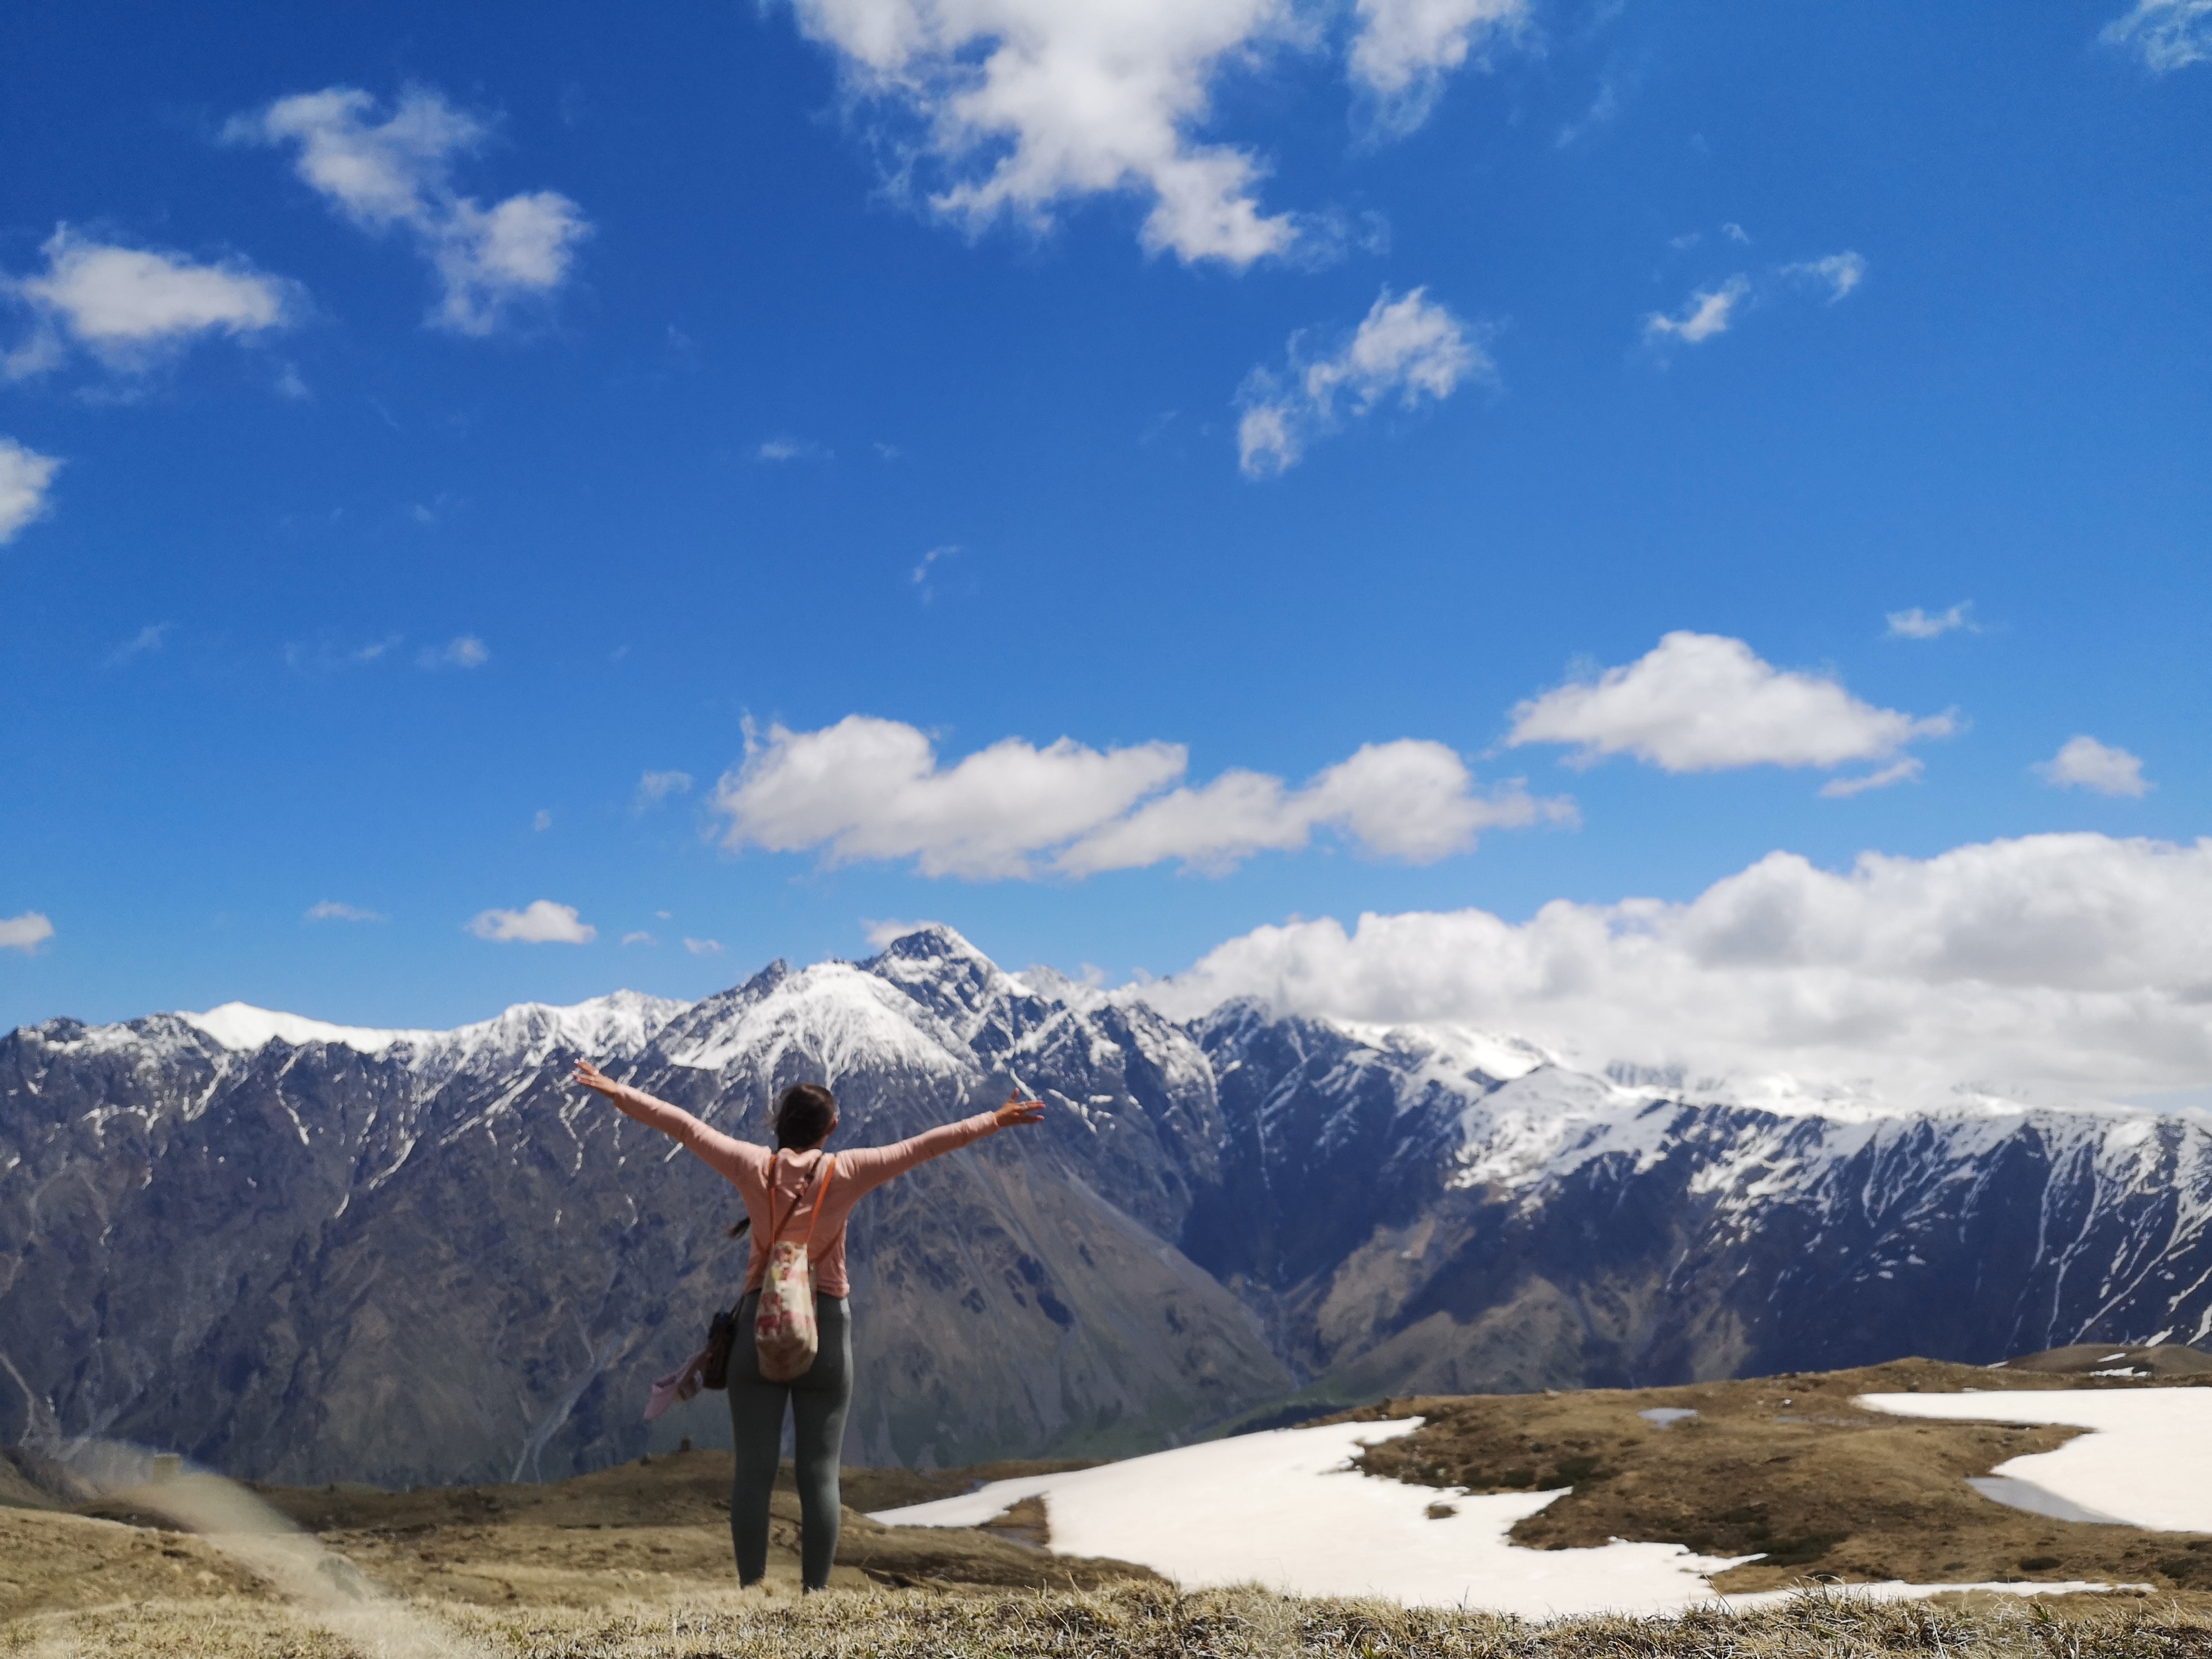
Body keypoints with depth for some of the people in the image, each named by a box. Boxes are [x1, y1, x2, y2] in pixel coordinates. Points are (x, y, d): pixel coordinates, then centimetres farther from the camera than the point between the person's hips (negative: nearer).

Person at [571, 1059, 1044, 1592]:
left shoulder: (755, 1167, -2)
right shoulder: (846, 1172, -4)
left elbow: (684, 1126, 0)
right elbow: (922, 1147, -6)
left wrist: (617, 1092, 7)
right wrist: (993, 1122, -3)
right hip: (826, 1330, -1)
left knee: (754, 1472, 4)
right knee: (820, 1475, 3)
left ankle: (752, 1592, 4)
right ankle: (815, 1594, 2)